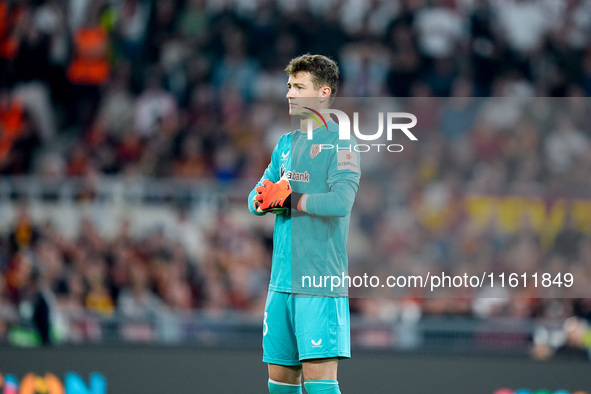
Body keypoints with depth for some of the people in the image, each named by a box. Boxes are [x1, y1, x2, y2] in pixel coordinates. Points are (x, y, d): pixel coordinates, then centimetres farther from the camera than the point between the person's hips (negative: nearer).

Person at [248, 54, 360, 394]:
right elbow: (257, 199, 16)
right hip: (282, 282, 7)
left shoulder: (339, 142, -6)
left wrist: (287, 198, -11)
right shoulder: (286, 143, 17)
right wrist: (264, 198, -8)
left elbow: (340, 202, -20)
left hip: (321, 281, -7)